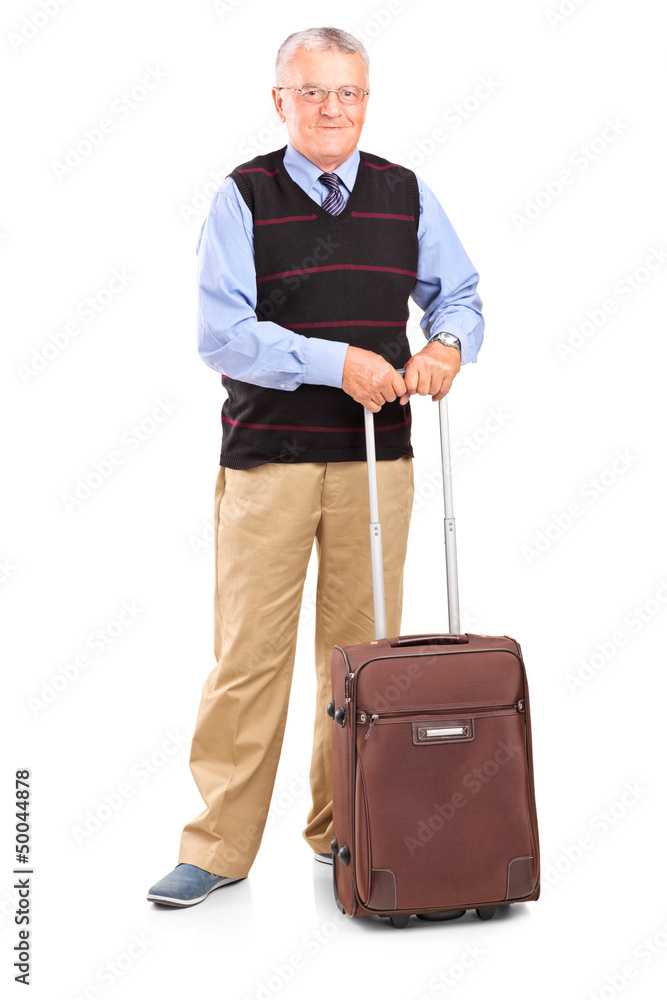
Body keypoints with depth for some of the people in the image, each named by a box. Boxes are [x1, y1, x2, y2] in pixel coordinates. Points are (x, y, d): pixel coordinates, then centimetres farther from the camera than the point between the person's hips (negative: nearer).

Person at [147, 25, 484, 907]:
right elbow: (222, 333, -10)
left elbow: (460, 296, 16)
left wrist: (447, 345, -6)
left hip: (377, 456, 3)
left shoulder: (407, 196, 10)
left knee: (363, 649, 8)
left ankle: (345, 830, 23)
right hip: (267, 457, -3)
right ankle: (219, 844, 10)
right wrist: (337, 360, -18)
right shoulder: (243, 198, 0)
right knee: (249, 650, -1)